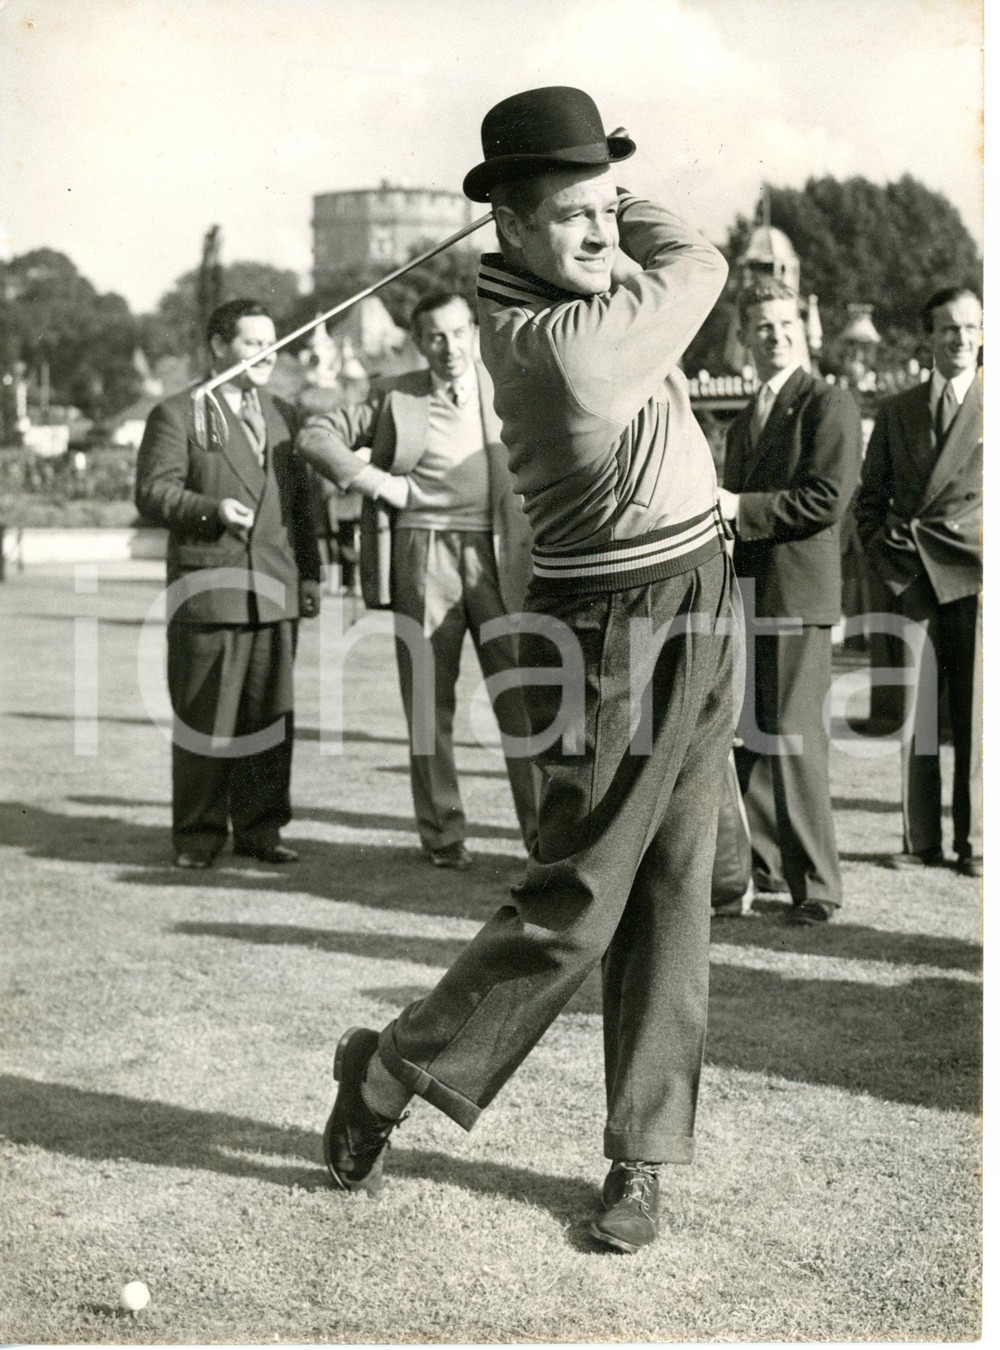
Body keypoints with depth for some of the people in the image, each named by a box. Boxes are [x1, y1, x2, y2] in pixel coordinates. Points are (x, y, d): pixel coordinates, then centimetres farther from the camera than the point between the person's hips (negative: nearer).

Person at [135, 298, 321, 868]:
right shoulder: (177, 415, 1)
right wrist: (211, 508, -21)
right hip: (207, 590, -5)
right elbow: (153, 491, -6)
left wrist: (310, 573, 13)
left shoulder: (282, 415, 19)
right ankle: (200, 831, 8)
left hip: (274, 590, 5)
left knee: (270, 715, 5)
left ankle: (259, 827, 14)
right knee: (204, 719, -1)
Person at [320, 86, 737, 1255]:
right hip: (614, 631, -9)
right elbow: (699, 265, -6)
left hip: (697, 603, 9)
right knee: (574, 907, -3)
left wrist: (601, 199, 5)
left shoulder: (546, 293, 4)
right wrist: (623, 217, 8)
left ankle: (643, 1155, 14)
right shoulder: (556, 343, -22)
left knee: (672, 894, 8)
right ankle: (386, 1077, 16)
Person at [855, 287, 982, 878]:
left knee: (975, 717, -3)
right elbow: (871, 496, 19)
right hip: (914, 582, 3)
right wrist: (885, 554, 5)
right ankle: (921, 840, 9)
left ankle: (974, 842, 4)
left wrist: (987, 559, -3)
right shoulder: (897, 411, 15)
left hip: (976, 581, -2)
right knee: (916, 717, 2)